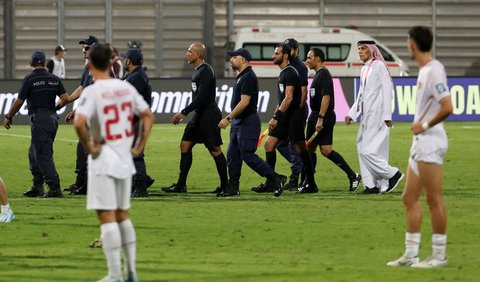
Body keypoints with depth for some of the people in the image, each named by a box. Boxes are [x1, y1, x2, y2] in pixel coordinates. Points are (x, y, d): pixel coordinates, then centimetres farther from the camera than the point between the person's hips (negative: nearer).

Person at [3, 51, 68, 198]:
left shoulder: (29, 79, -8)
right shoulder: (54, 79, 8)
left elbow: (19, 102, -6)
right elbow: (65, 98, 1)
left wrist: (8, 117, 7)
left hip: (39, 118, -7)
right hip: (53, 118, 7)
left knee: (43, 154, -7)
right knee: (34, 152, 18)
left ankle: (55, 188, -15)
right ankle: (37, 187, 18)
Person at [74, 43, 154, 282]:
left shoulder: (91, 92, -14)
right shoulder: (126, 88, 4)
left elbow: (79, 122, -29)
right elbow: (148, 116, 10)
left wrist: (88, 146, -15)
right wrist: (139, 146, 12)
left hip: (103, 161, -6)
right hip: (125, 160, 6)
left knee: (107, 217, -2)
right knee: (122, 215, 17)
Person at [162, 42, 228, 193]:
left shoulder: (205, 71, -16)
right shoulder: (198, 70, 14)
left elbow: (201, 96, -23)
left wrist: (184, 113, -23)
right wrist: (185, 113, 19)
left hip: (209, 115, -10)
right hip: (199, 115, 10)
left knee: (215, 149, -4)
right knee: (185, 145, 7)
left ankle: (225, 185, 3)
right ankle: (181, 185, 8)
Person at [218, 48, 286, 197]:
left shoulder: (248, 77, -16)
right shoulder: (241, 77, 16)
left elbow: (244, 102, -23)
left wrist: (228, 118, -23)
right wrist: (231, 119, 19)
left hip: (248, 122, -10)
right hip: (239, 122, 10)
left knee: (248, 156, -11)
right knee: (232, 156, 8)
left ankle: (277, 179, -4)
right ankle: (233, 188, 11)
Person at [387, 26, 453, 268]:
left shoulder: (434, 71, -16)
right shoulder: (424, 70, 13)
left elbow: (447, 108, -24)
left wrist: (424, 125, -14)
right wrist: (418, 125, 8)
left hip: (430, 141, -10)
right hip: (420, 142, 10)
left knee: (433, 199, -5)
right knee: (409, 198, 11)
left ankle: (439, 255, 0)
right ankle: (411, 254, 15)